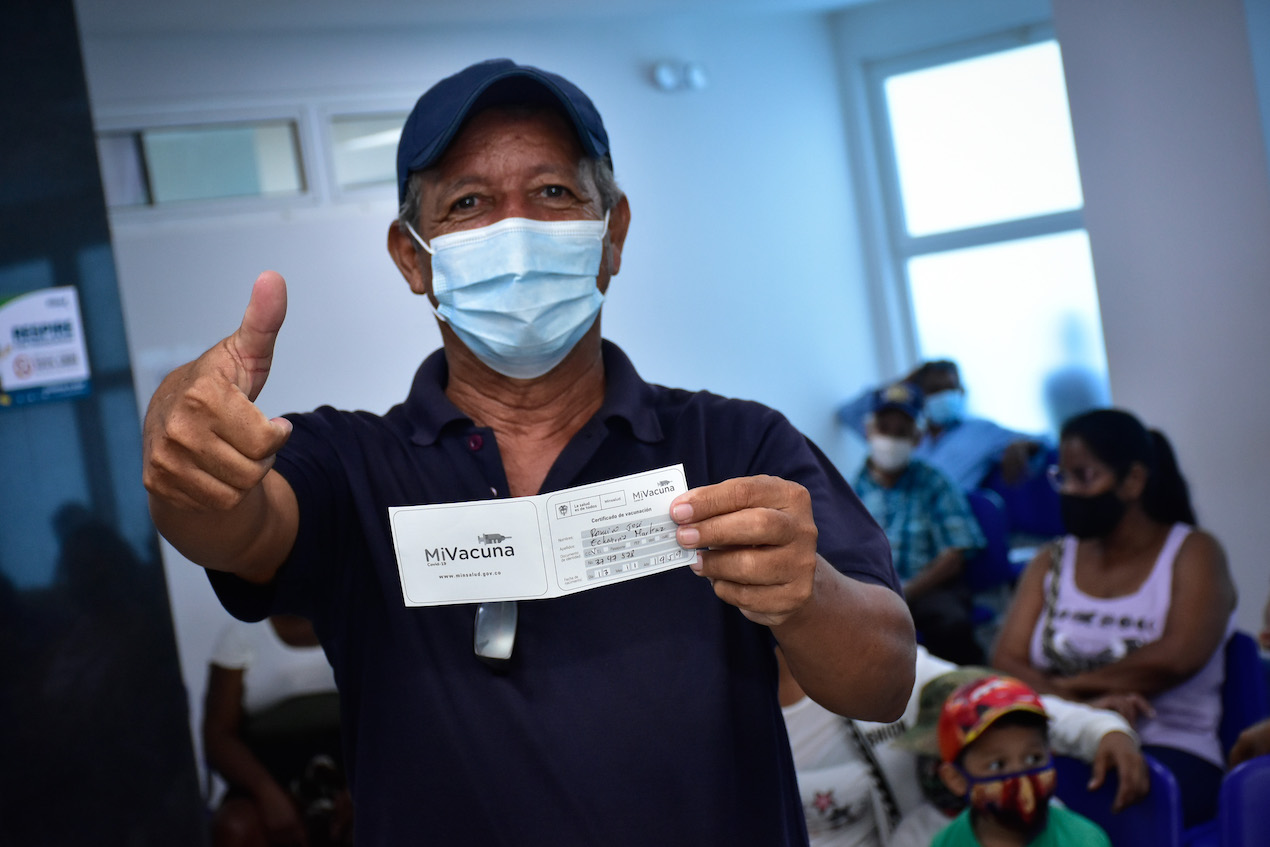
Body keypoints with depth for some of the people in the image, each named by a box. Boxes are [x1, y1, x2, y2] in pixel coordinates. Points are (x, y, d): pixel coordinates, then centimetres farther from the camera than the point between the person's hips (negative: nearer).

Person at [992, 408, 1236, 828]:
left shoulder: (1193, 553, 6)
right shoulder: (1050, 563, 18)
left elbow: (1176, 658, -12)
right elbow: (1006, 664, 4)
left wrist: (1067, 685, -4)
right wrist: (1083, 706, -15)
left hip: (1169, 751, -3)